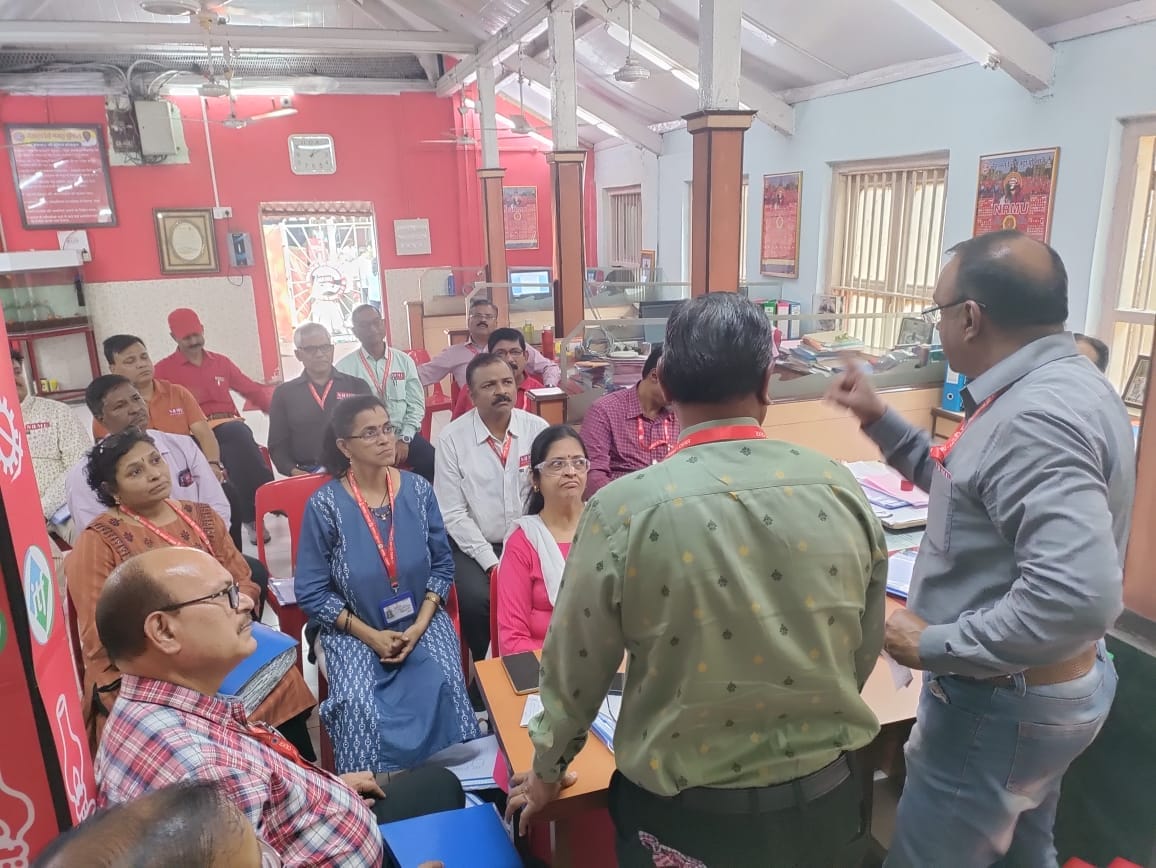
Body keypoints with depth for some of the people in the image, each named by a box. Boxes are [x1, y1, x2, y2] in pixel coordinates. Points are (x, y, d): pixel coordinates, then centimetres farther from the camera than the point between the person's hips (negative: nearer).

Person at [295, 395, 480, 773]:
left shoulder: (418, 490, -3)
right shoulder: (324, 505, -11)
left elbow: (443, 564, 3)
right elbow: (311, 591, -7)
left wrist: (420, 624, -9)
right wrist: (370, 635, -12)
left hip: (422, 620, 2)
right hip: (355, 631, -1)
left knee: (444, 685, -23)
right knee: (358, 704, -26)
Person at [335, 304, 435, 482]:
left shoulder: (404, 361, 7)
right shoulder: (344, 367, 0)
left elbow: (416, 404, 6)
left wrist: (404, 439, -5)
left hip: (402, 435, 2)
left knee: (432, 463, -21)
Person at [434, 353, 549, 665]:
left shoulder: (537, 428, -2)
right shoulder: (452, 438, -8)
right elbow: (453, 513, -8)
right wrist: (491, 562, -14)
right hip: (475, 545, -1)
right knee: (476, 599, -27)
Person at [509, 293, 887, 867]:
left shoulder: (625, 508, -20)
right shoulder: (842, 490, -11)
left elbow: (576, 667, -8)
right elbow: (865, 651, 2)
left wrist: (547, 772, 11)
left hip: (688, 816, -2)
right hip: (827, 801, 3)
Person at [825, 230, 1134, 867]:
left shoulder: (1035, 417, -29)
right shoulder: (1057, 385, 4)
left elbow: (1078, 596, -38)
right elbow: (972, 494, 15)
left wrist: (937, 645, -27)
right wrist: (881, 422, 10)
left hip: (1001, 702, -10)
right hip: (1048, 683, 10)